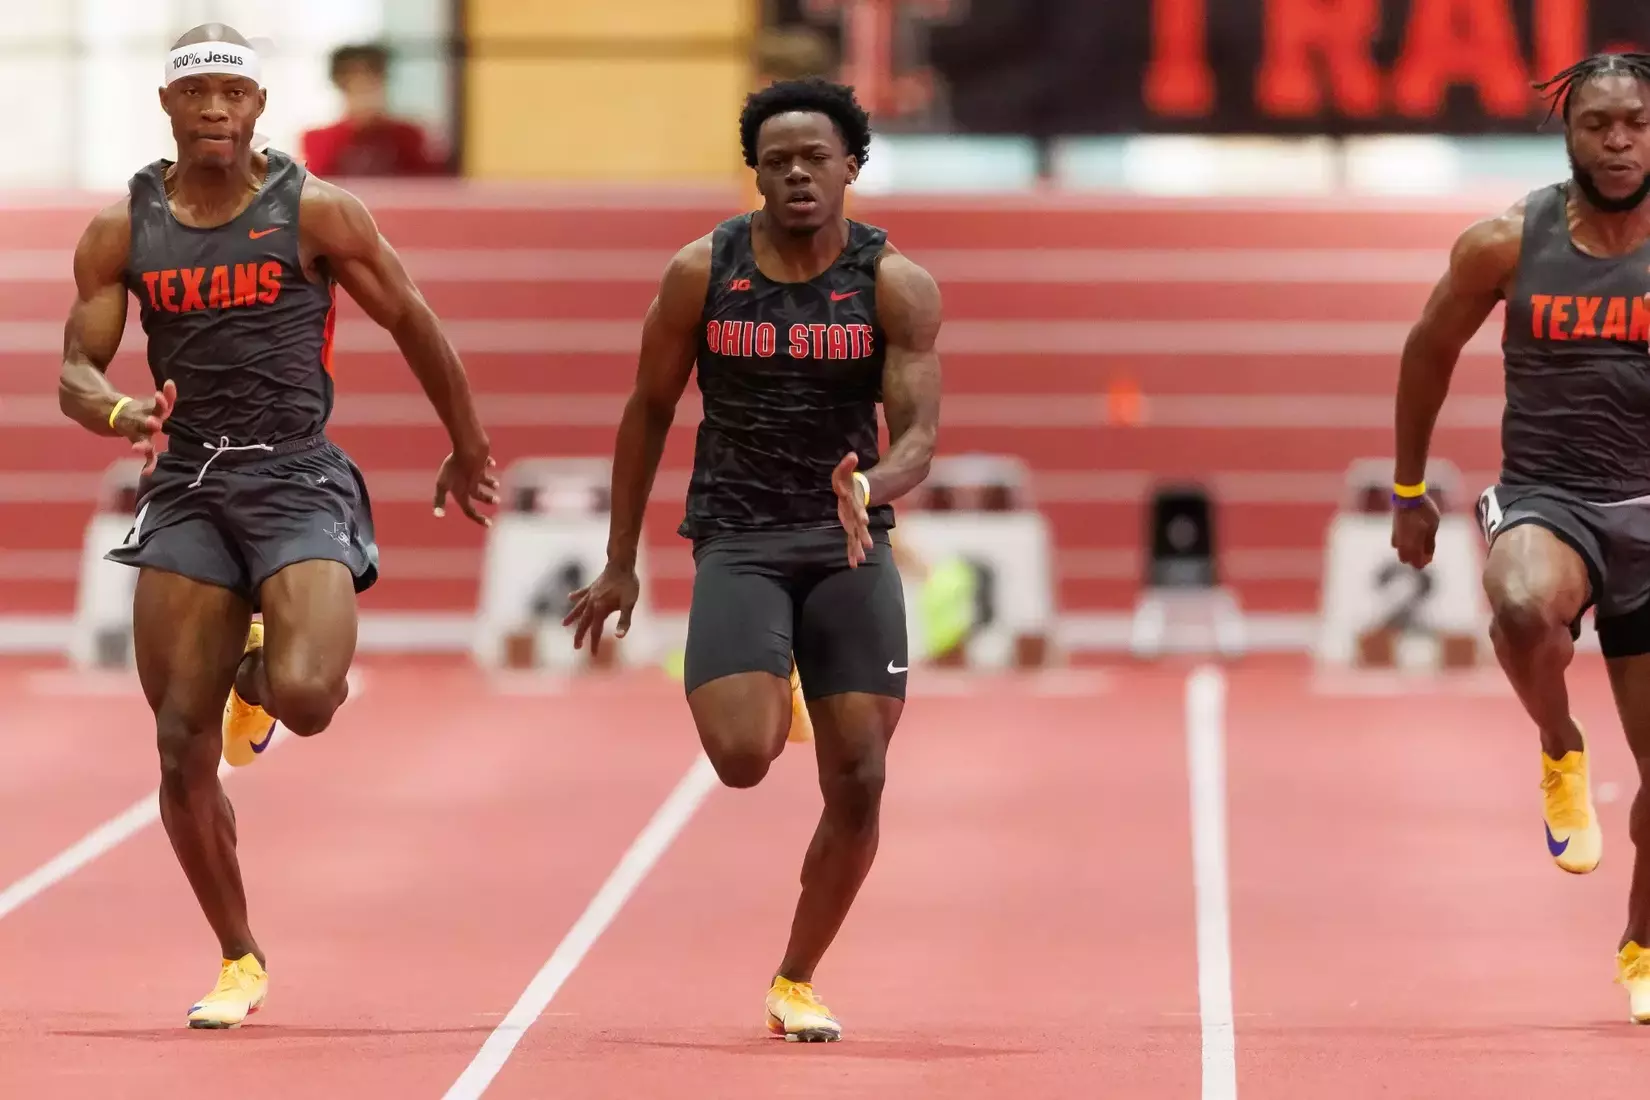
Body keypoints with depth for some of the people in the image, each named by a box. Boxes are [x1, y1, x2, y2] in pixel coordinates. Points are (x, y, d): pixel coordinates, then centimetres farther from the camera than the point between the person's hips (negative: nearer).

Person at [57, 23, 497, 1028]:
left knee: (305, 699, -26)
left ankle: (266, 675, 15)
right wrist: (116, 410, -19)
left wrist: (469, 449, 15)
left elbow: (415, 327, 7)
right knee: (184, 746, -2)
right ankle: (240, 962, 16)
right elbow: (75, 370, 5)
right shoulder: (123, 230, 4)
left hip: (300, 482, -3)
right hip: (185, 489, 3)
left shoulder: (315, 212, -3)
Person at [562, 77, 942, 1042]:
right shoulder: (702, 273, -3)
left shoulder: (895, 285, -5)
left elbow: (920, 433, -11)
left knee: (859, 783, -3)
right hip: (738, 541, -1)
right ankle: (765, 699, 18)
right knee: (742, 759, -21)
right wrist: (620, 563, 8)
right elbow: (650, 410, 7)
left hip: (850, 544, 1)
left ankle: (797, 981, 18)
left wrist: (870, 488, -34)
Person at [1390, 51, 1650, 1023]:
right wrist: (1410, 490, 15)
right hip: (1542, 496, -1)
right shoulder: (1507, 245, -5)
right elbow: (1430, 352, 10)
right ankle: (1561, 758, -7)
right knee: (1523, 607, -38)